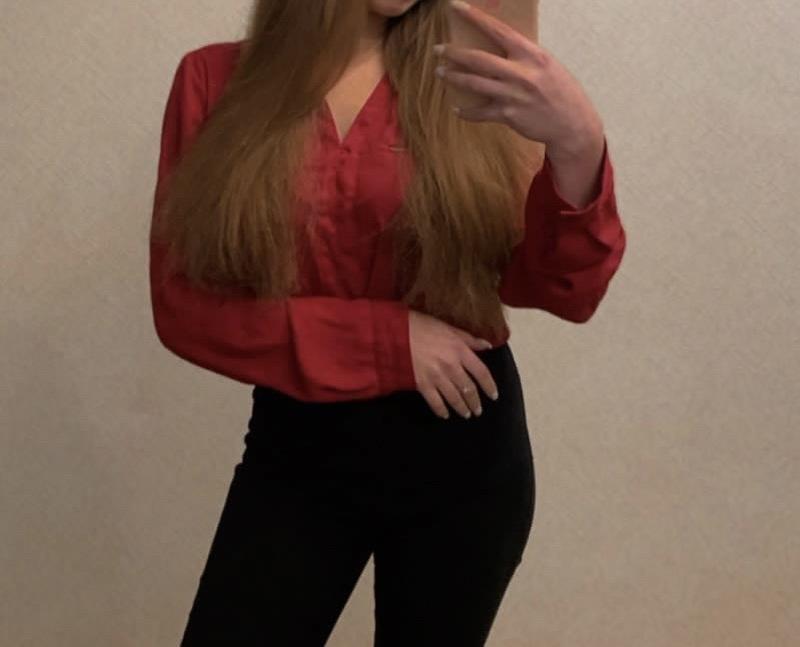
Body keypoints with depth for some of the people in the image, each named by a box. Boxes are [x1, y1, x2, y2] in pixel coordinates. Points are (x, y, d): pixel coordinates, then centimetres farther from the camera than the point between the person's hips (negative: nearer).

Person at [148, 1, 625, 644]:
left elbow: (563, 292, -7)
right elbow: (183, 304, -7)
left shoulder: (459, 83, -4)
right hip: (299, 449, 0)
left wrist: (577, 147, -26)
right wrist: (384, 339, -15)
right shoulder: (216, 80, -5)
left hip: (466, 445, 1)